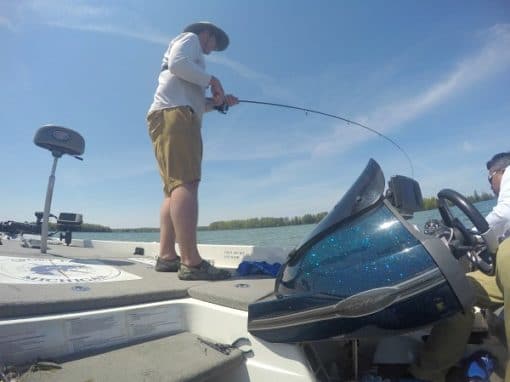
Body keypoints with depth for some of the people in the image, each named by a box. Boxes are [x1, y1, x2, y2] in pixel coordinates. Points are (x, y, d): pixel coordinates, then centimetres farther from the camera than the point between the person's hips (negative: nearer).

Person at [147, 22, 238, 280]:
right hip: (175, 115, -10)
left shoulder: (191, 57, 39)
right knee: (185, 184, -23)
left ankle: (167, 256, -3)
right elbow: (177, 64, -8)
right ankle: (191, 262, -29)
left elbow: (193, 103, 29)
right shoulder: (189, 38, 16)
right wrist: (211, 80, 1)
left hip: (172, 117, 10)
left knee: (174, 188, 1)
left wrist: (216, 101, 20)